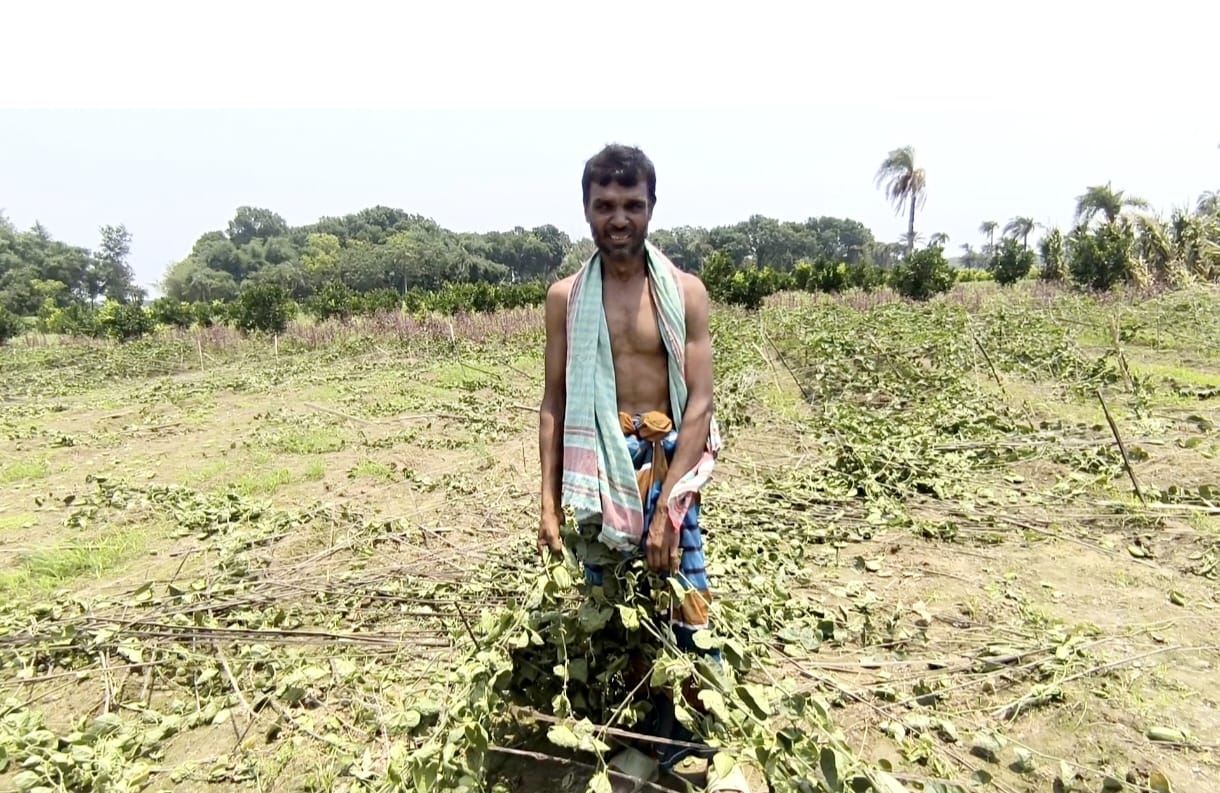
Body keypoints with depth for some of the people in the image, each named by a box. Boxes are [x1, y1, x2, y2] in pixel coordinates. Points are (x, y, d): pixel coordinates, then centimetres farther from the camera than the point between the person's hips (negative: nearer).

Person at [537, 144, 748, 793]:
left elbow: (700, 403, -7)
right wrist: (549, 502, -1)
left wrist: (665, 504, -14)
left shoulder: (685, 292, -3)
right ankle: (657, 736, 33)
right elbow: (554, 401, 4)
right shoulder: (566, 297, 3)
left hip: (667, 464, -2)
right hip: (597, 467, 2)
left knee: (687, 608, 0)